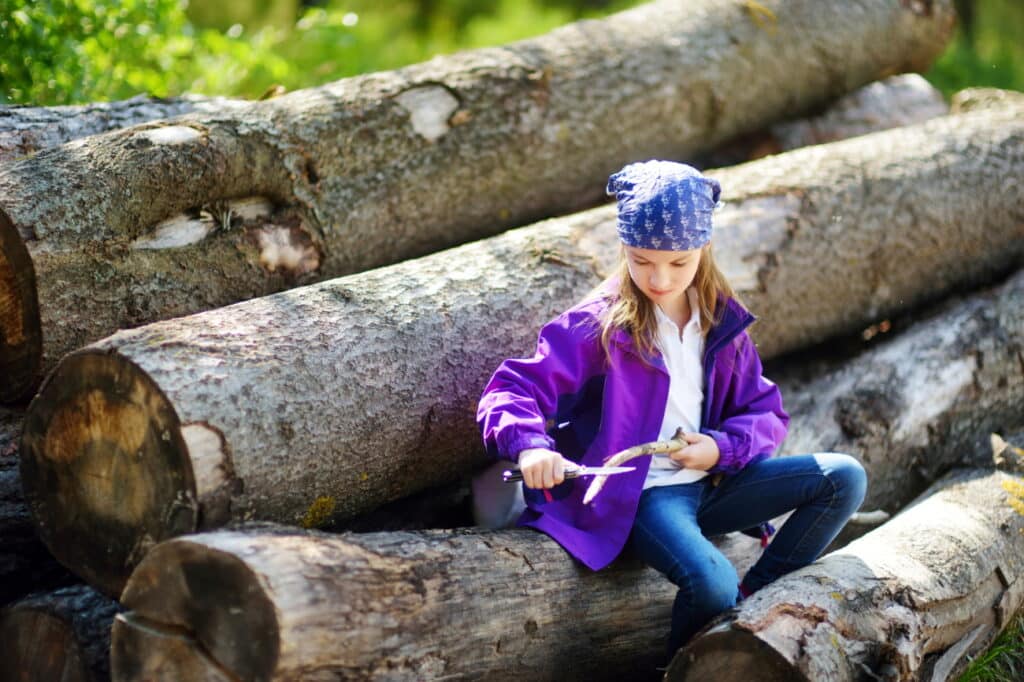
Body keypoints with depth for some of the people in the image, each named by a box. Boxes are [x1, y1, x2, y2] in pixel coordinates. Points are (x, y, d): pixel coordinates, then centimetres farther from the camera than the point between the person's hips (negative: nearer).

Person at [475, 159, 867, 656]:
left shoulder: (723, 320, 5)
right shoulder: (598, 326, -9)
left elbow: (765, 412, 10)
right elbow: (513, 389, -16)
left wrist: (723, 448, -12)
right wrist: (529, 445, -38)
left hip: (710, 481, 6)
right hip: (641, 495, -6)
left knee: (844, 477, -6)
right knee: (712, 583, -33)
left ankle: (753, 599, -2)